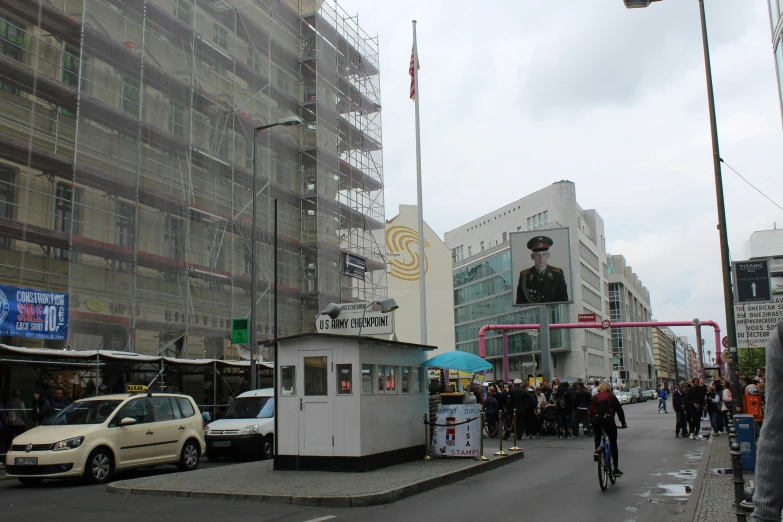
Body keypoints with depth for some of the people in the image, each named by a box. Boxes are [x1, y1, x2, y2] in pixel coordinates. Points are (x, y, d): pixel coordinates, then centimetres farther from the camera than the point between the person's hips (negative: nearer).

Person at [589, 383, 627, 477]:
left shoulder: (595, 397, 17)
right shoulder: (611, 397, 15)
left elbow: (591, 411, 11)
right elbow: (619, 410, 13)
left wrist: (591, 422, 16)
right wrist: (623, 423, 20)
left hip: (596, 421, 1)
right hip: (609, 420, -1)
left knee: (597, 435, 33)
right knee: (613, 444, 10)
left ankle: (596, 450, 6)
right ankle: (616, 469, 10)